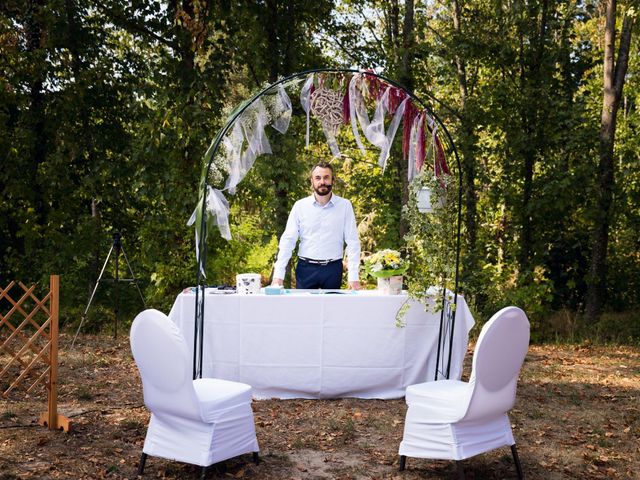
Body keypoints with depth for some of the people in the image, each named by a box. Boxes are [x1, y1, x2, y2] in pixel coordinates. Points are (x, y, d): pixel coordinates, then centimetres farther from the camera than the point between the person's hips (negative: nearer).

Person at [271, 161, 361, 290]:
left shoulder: (345, 206, -1)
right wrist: (278, 274, -10)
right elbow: (288, 240, -1)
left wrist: (354, 276, -11)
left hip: (333, 269, 0)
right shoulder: (300, 206, 1)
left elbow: (352, 242, -2)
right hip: (306, 268, 0)